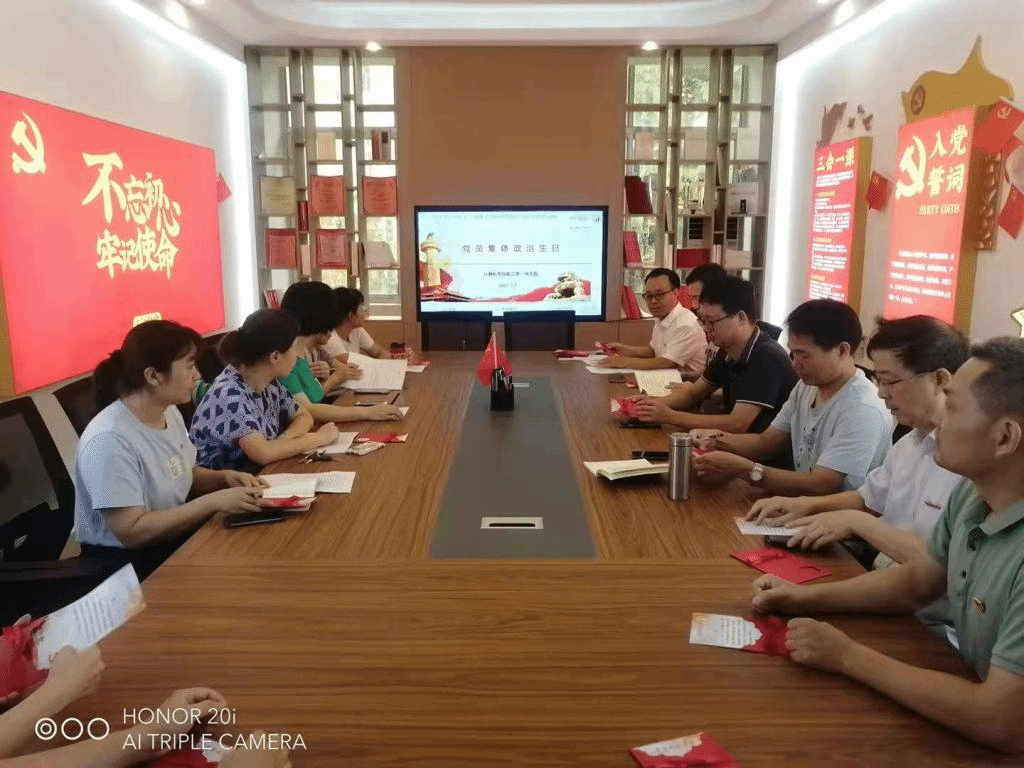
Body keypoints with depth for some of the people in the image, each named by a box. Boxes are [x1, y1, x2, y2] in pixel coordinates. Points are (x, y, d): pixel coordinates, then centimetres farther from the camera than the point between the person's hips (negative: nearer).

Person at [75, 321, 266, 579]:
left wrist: (223, 478, -6)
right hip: (126, 562, -8)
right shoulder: (110, 440, -25)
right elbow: (132, 532, -26)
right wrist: (215, 501, -27)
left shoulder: (170, 413, 0)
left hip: (173, 538, 8)